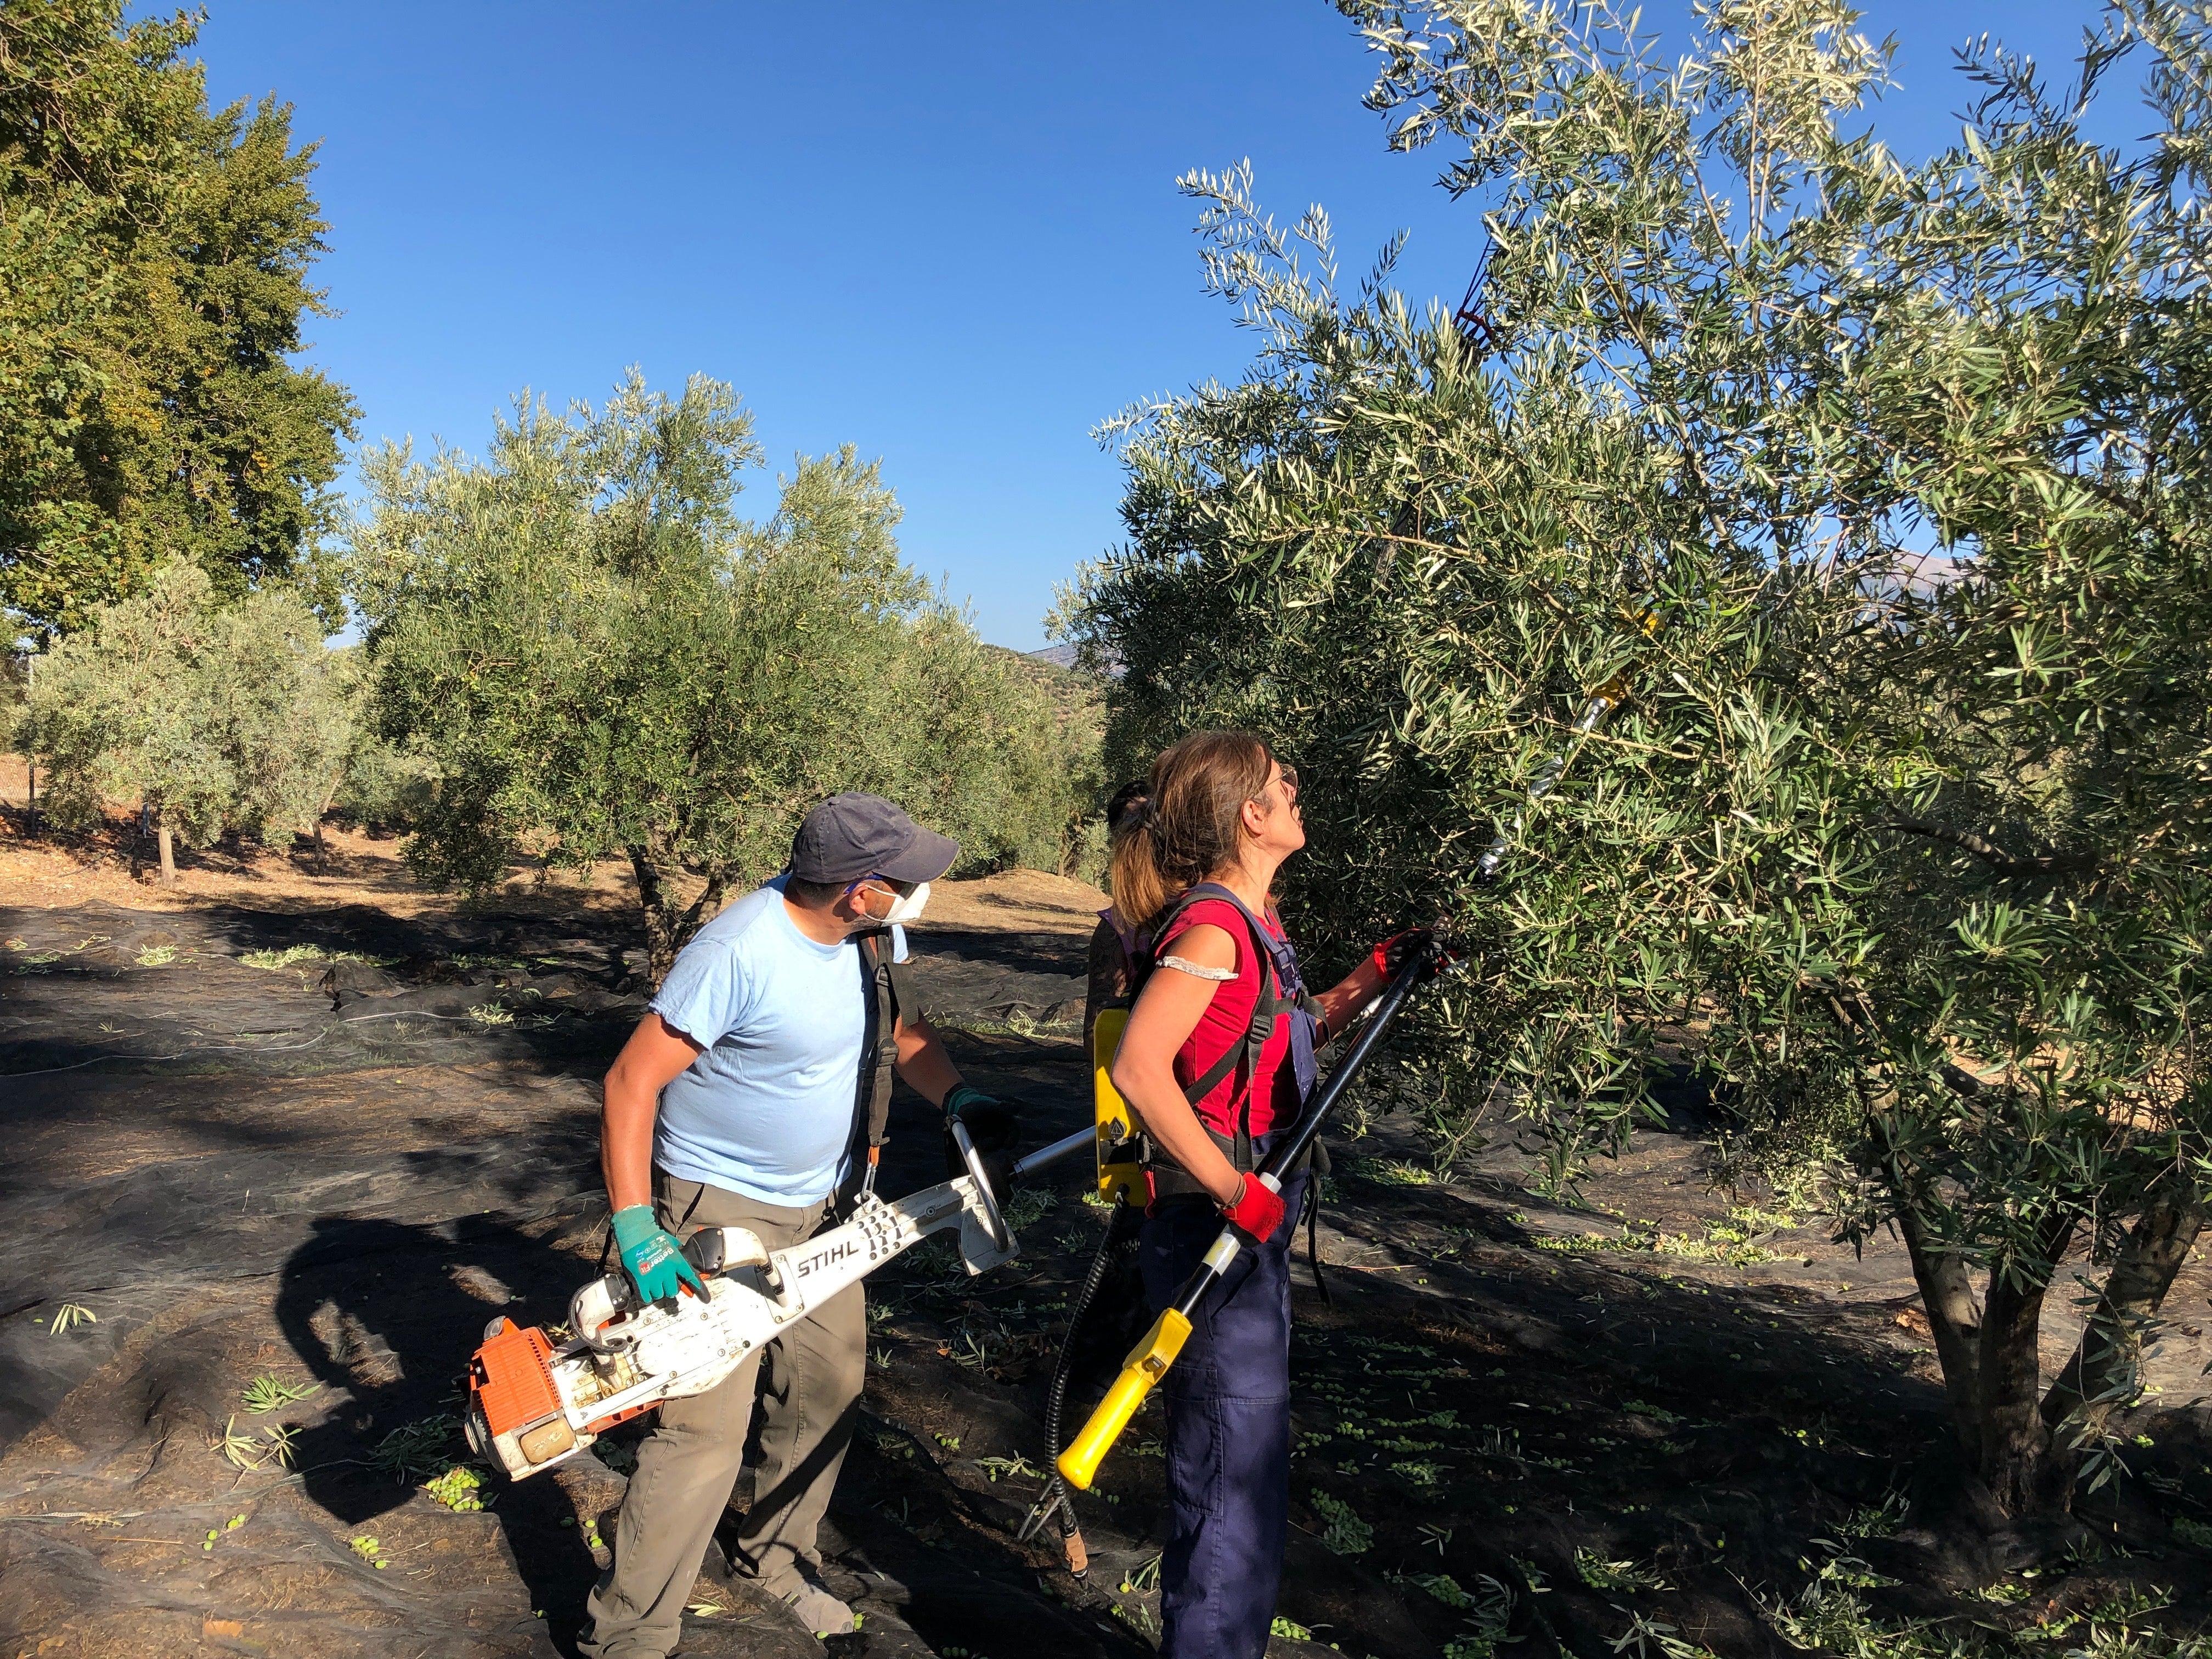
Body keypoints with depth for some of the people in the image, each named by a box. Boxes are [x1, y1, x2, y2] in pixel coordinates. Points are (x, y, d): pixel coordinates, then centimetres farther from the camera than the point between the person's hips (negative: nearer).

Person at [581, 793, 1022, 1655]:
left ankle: (777, 1554, 39)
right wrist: (636, 1229, -26)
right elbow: (632, 1081, -24)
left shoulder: (873, 932, -7)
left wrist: (960, 1097, -6)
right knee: (709, 1424, -8)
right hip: (722, 1208, -7)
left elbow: (899, 1026, 11)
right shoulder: (739, 952, -29)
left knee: (829, 1387, 15)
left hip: (821, 1203, 7)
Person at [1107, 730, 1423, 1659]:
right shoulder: (1212, 928, -20)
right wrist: (1233, 1190, -25)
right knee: (1234, 1485, 2)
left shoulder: (1252, 925, 10)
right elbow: (1138, 1068, -29)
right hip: (1215, 1236, -10)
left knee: (1244, 1470, 22)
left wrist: (1377, 973, 16)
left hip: (1250, 1232, 10)